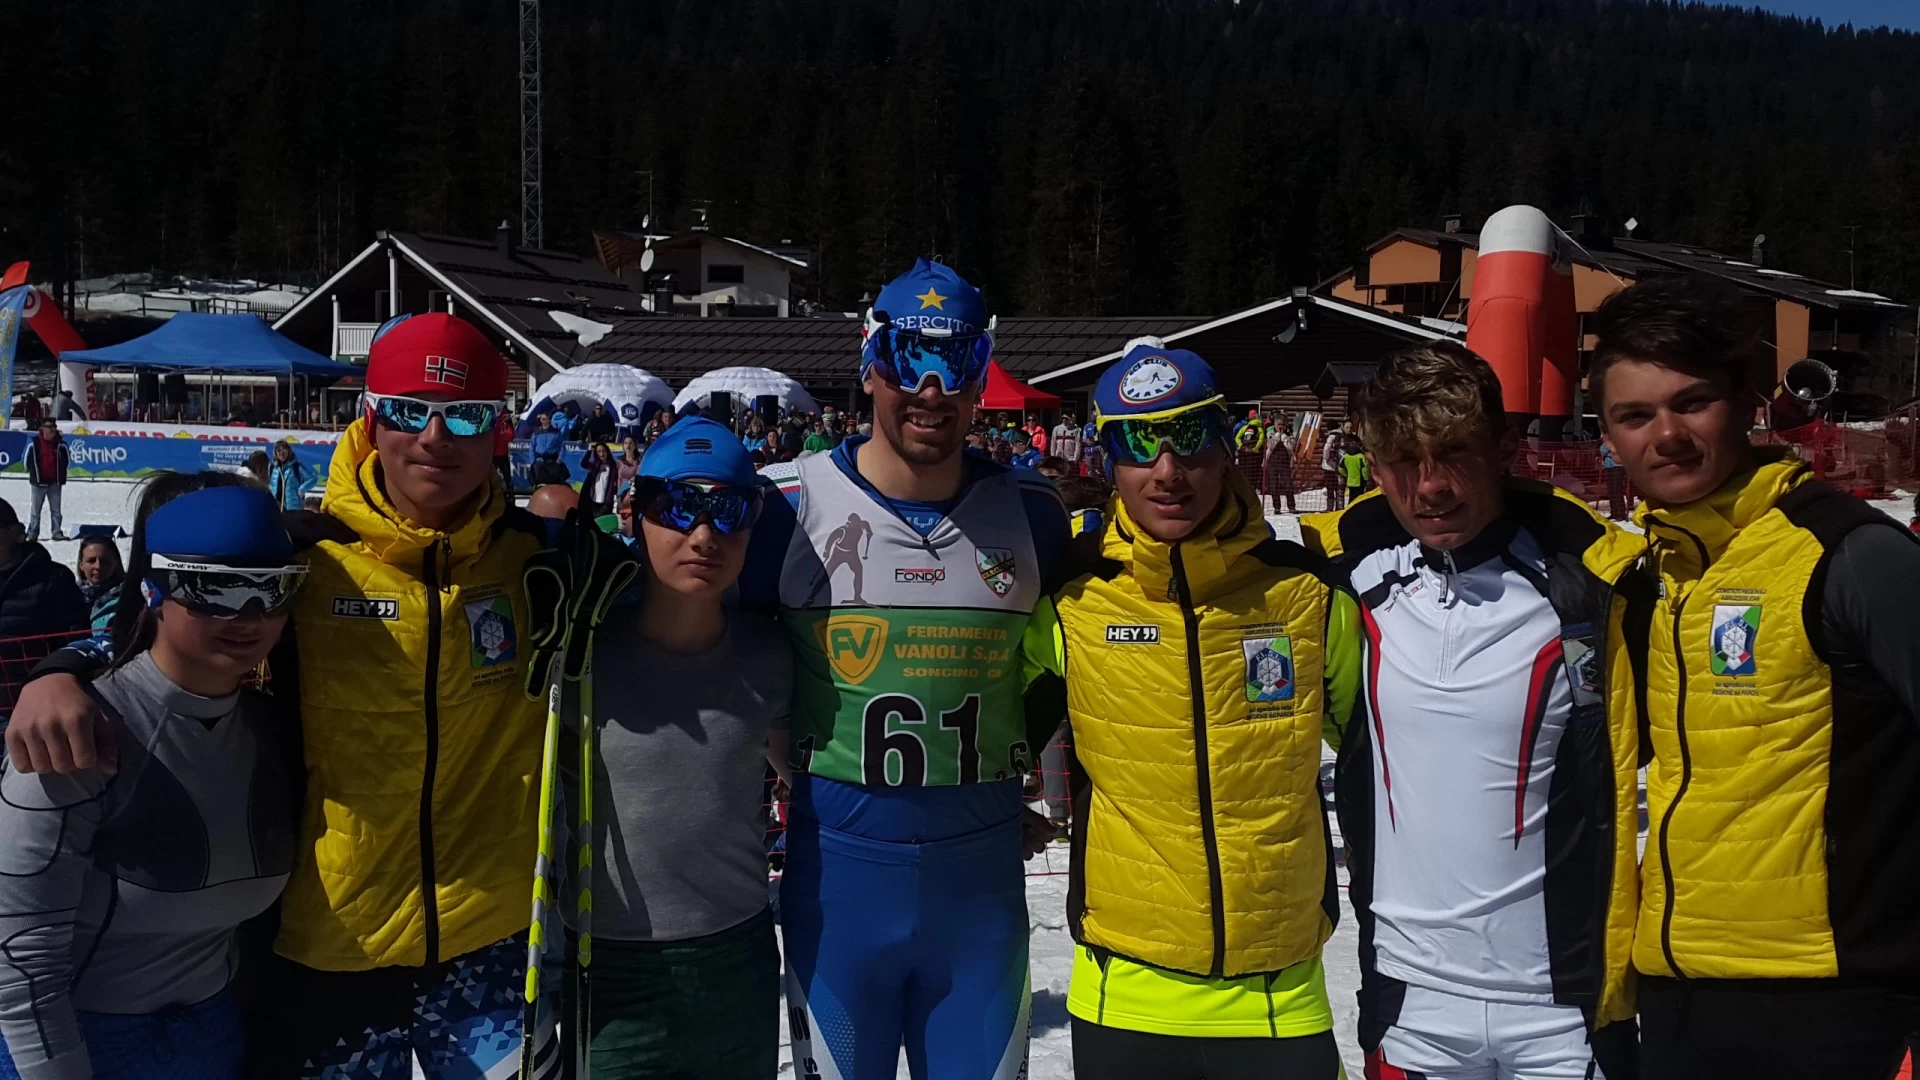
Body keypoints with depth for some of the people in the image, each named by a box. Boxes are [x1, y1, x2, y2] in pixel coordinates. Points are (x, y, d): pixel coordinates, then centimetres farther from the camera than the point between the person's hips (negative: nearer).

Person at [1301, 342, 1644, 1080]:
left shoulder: (1586, 585, -11)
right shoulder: (1349, 571, -4)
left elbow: (1616, 799, -4)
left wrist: (1614, 993, -2)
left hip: (1564, 1004, -2)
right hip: (1409, 1000, 2)